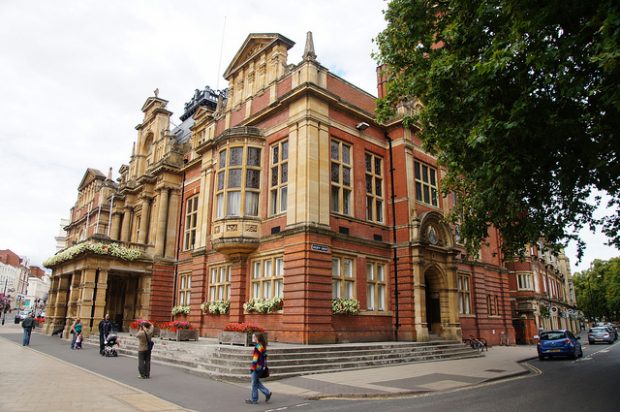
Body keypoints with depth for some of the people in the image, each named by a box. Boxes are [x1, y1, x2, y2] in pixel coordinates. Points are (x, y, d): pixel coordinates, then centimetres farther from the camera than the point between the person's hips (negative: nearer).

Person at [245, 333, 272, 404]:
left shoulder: (257, 347, -19)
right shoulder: (263, 346, 9)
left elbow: (255, 358, -21)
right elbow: (265, 356, 16)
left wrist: (252, 367, -17)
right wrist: (265, 365, 22)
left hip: (257, 367, -9)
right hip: (261, 367, 9)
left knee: (254, 383, 3)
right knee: (257, 382, 20)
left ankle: (254, 399, 13)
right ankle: (267, 393, 18)